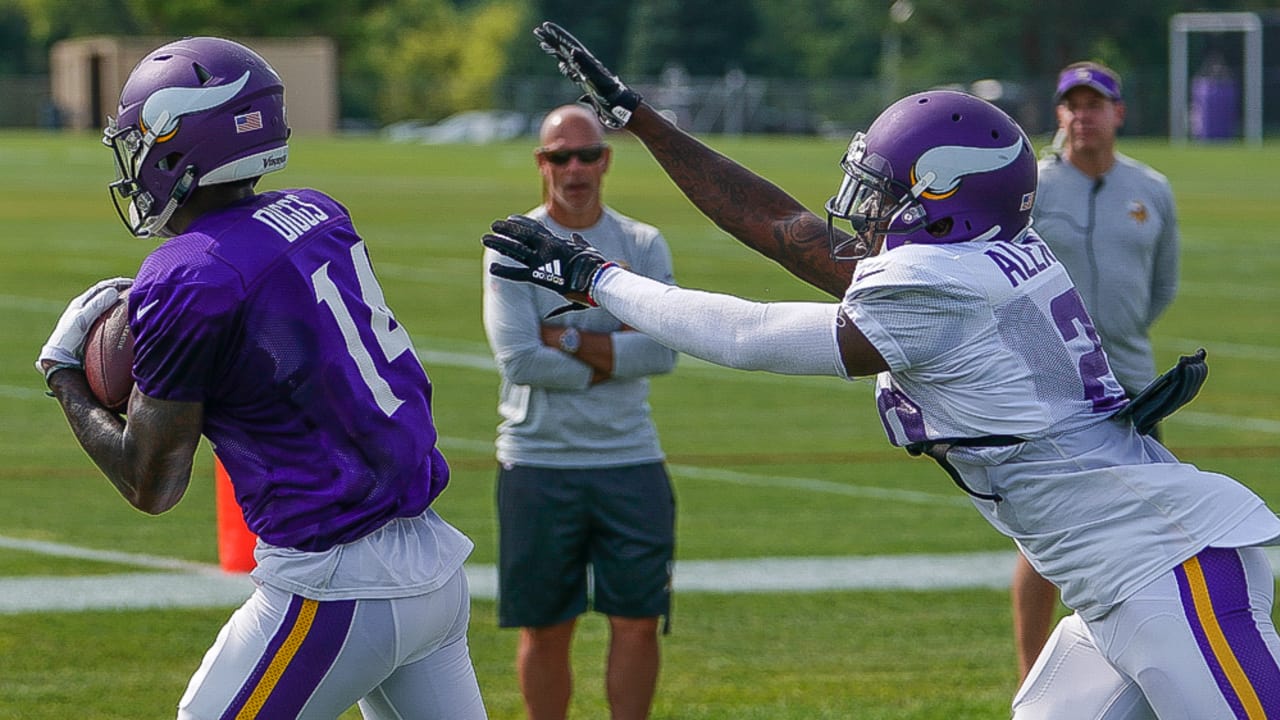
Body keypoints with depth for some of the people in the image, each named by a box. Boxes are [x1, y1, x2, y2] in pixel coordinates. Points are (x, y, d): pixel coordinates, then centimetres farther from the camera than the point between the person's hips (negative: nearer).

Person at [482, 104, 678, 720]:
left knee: (637, 623, 1)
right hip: (539, 463, -2)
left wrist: (566, 339, -13)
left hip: (630, 461, 2)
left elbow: (664, 351, -8)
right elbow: (518, 360, -13)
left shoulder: (644, 246, 7)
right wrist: (613, 357, -8)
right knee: (545, 631, 4)